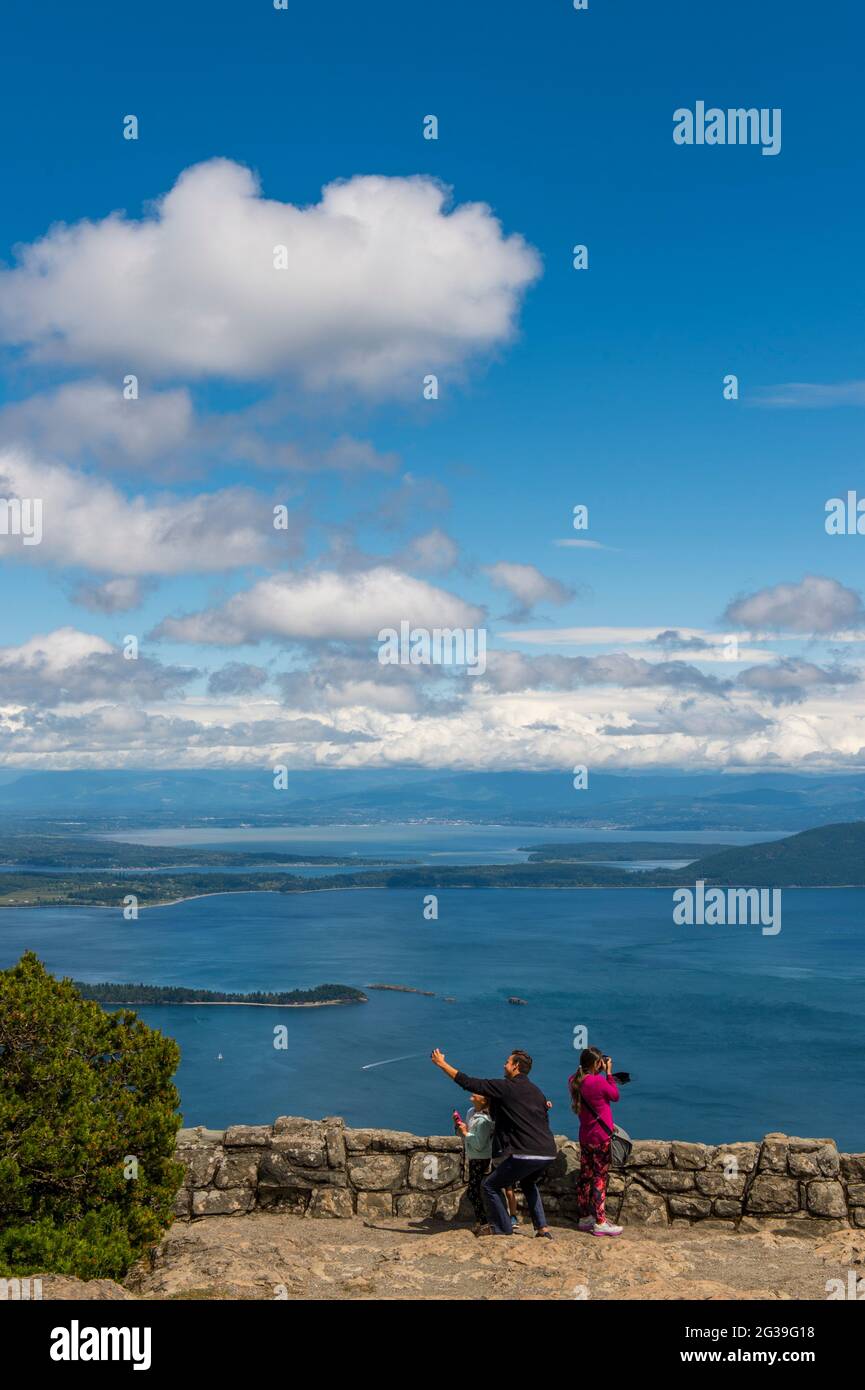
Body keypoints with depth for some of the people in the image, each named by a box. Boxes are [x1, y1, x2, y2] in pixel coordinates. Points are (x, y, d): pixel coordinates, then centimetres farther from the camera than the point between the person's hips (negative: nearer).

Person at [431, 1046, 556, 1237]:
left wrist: (442, 1063, 10)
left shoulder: (505, 1087, -1)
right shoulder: (537, 1092, 19)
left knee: (489, 1186, 9)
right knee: (528, 1183, 34)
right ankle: (542, 1227, 24)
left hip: (525, 1155, -7)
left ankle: (502, 1228, 12)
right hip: (548, 1153, 8)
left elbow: (468, 1082, 1)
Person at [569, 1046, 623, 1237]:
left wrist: (602, 1074, 9)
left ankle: (584, 1218, 23)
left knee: (585, 1177, 14)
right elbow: (615, 1095, -5)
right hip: (601, 1136, -8)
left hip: (585, 1136, 8)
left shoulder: (575, 1081, 2)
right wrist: (608, 1072, -1)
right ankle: (600, 1223, 0)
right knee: (600, 1179, -3)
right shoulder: (598, 1081, -22)